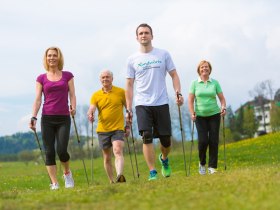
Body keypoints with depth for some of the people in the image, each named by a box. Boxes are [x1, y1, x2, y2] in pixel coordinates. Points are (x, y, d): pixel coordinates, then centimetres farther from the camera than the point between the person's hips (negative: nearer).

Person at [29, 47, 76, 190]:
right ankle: (54, 184, 1)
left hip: (63, 118, -1)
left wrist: (73, 108, -15)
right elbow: (38, 99, 5)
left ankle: (67, 173, 17)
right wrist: (33, 117, -7)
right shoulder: (41, 78, 9)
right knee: (49, 152, -4)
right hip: (47, 118, 1)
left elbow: (72, 95, 5)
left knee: (61, 150, -12)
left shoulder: (67, 76, 8)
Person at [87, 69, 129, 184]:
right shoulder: (96, 95, 6)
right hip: (102, 130, 3)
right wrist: (90, 115, -30)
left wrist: (128, 126, 5)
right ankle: (111, 181, 21)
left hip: (118, 129, -3)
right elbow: (91, 109, -6)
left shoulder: (121, 92, 2)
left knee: (118, 151, -23)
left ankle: (120, 175, -38)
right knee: (107, 157, 10)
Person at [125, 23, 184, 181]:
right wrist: (129, 110, 2)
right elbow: (129, 85, 7)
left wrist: (178, 93, -8)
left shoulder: (163, 54, 6)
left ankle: (164, 159, 37)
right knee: (147, 137, -13)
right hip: (142, 104, 0)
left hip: (161, 103, 1)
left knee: (166, 139, 4)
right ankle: (153, 173, -8)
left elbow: (174, 75, 9)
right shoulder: (132, 60, 6)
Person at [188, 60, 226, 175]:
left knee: (213, 141, -4)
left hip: (214, 115, 1)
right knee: (203, 140, -10)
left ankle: (212, 167, 4)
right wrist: (192, 113, -11)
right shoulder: (194, 83, 3)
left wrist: (223, 107, -14)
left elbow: (222, 98, 5)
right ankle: (202, 163, 13)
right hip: (200, 116, -1)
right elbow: (191, 100, 2)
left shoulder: (215, 83, 5)